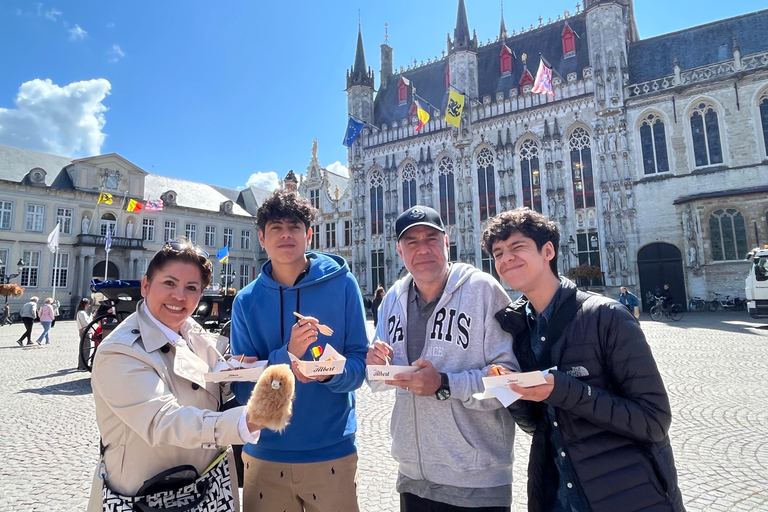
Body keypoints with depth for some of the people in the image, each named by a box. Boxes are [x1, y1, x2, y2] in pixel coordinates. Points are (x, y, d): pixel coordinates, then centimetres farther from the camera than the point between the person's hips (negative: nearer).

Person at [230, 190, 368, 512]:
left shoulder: (342, 284, -7)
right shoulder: (246, 301, -2)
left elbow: (359, 363, -4)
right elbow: (241, 387, -4)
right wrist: (287, 355, -22)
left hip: (332, 451, -1)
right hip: (265, 452, 2)